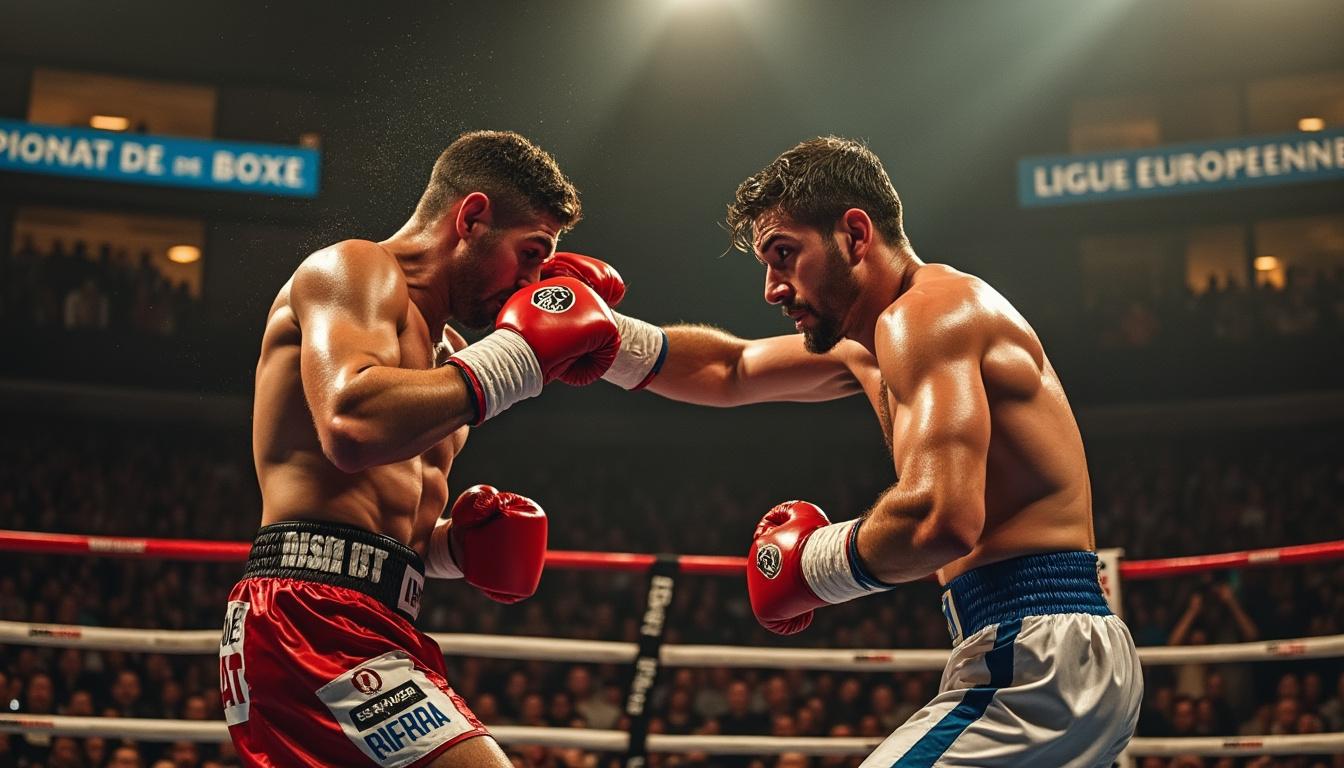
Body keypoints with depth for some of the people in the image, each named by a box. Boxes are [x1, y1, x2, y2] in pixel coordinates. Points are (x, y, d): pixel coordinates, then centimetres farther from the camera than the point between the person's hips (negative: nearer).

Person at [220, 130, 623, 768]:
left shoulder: (442, 350, 26)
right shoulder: (356, 269, -3)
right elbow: (352, 424, -24)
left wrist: (450, 546, 10)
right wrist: (516, 356, -15)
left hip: (368, 630, 10)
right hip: (314, 620, -10)